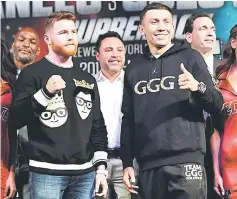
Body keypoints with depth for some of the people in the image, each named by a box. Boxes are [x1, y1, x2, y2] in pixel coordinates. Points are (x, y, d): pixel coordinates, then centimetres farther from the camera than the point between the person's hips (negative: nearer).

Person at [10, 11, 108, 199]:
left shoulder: (88, 80, 15)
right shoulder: (32, 73, -1)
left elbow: (98, 126, 16)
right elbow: (17, 119, -9)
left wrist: (101, 167, 9)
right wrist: (45, 92, -22)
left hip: (85, 173, 5)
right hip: (47, 173, -5)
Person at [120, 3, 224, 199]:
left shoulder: (190, 57, 5)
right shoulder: (133, 69, 15)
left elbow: (217, 105, 2)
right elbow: (128, 119, 17)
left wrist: (198, 87, -19)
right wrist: (127, 163, 10)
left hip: (186, 160, -3)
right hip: (147, 166, 3)